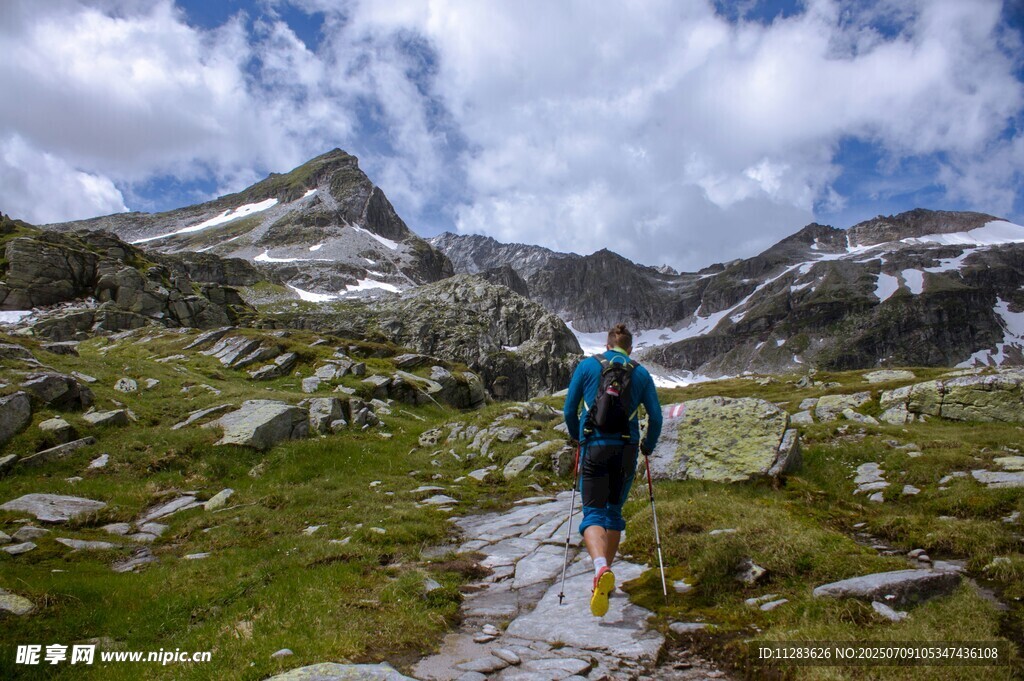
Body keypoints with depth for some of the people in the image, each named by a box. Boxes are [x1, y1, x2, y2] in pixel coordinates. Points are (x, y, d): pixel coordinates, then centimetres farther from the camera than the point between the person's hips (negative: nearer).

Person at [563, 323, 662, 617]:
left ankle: (601, 568, -28)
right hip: (626, 449, 2)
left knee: (593, 513, -1)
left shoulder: (587, 366, 5)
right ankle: (606, 575, 24)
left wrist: (576, 437, 24)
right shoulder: (641, 373, 8)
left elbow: (569, 410, 6)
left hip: (594, 447, -2)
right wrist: (648, 446, 23)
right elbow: (656, 417, 5)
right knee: (614, 510, 19)